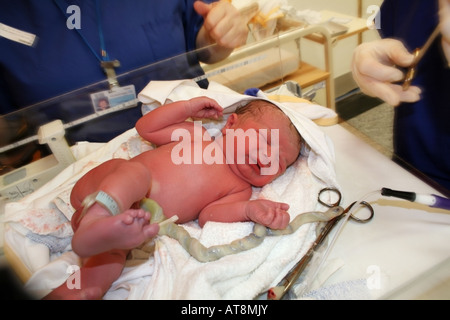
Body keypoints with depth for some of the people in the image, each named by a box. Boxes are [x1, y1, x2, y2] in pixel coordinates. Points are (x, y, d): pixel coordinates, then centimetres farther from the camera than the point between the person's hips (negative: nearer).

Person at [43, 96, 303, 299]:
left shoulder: (240, 190, 12)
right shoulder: (196, 135, 13)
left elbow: (209, 214, -6)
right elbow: (146, 128, 14)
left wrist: (249, 209, -25)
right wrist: (189, 107, 9)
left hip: (131, 212, 1)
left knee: (116, 250, -28)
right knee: (138, 170, -31)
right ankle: (95, 220, -51)